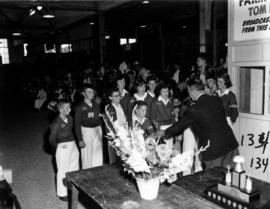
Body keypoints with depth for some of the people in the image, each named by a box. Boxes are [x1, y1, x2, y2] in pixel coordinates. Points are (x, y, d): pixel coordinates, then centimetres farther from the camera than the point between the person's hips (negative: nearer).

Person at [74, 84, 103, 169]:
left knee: (98, 155, 11)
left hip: (98, 130, 5)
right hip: (86, 131, -4)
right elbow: (77, 124, -7)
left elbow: (99, 119, 10)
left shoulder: (96, 105, 5)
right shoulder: (80, 107, -8)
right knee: (87, 157, 3)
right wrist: (80, 140, -10)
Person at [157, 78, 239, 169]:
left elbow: (180, 125, -1)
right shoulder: (217, 100, 3)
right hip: (231, 144, 6)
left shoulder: (195, 109, -14)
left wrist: (164, 133, 17)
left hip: (213, 150, -6)